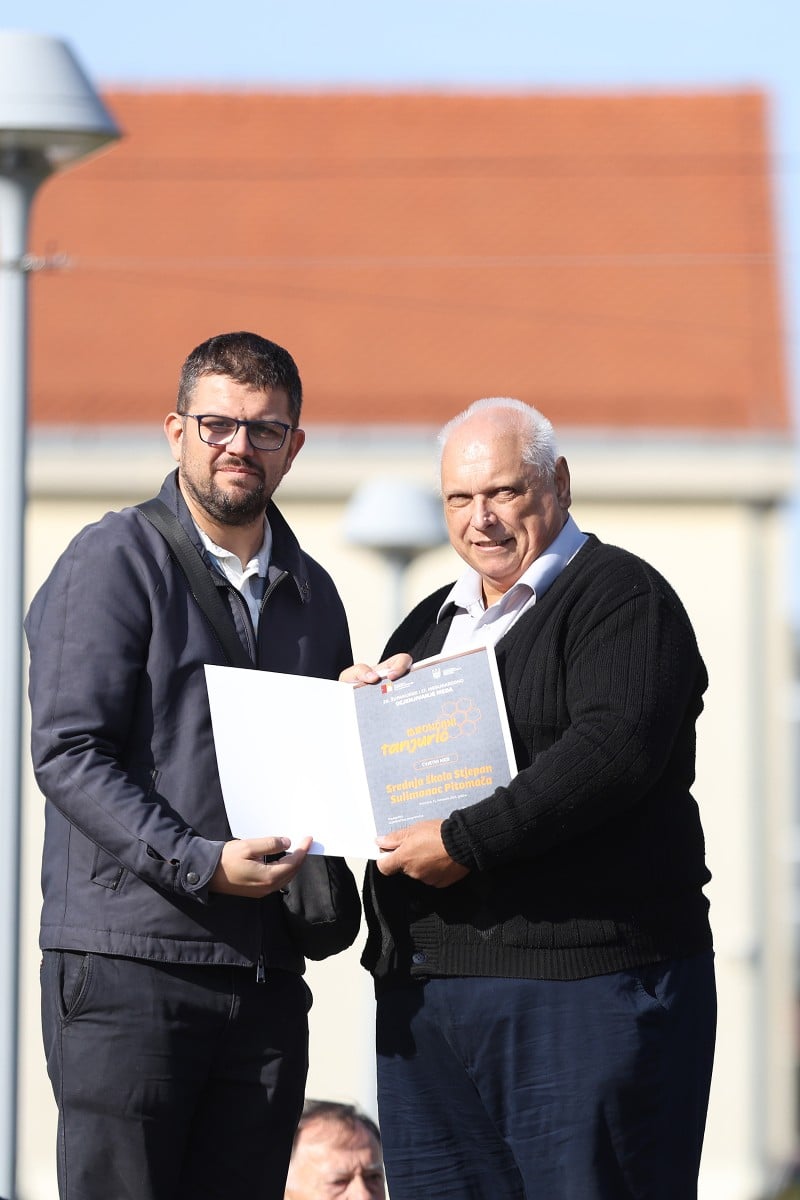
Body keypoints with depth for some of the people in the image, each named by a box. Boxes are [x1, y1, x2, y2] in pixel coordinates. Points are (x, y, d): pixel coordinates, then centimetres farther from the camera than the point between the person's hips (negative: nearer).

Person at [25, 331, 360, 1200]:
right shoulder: (114, 563, -2)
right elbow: (68, 753, -11)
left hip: (267, 967, 6)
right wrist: (199, 863, -19)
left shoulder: (311, 593, 18)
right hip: (130, 958, -6)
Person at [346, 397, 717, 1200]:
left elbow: (616, 750, -18)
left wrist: (468, 842, -21)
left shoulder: (619, 597, -2)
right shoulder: (431, 622, 24)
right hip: (425, 984, 8)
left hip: (583, 984, -7)